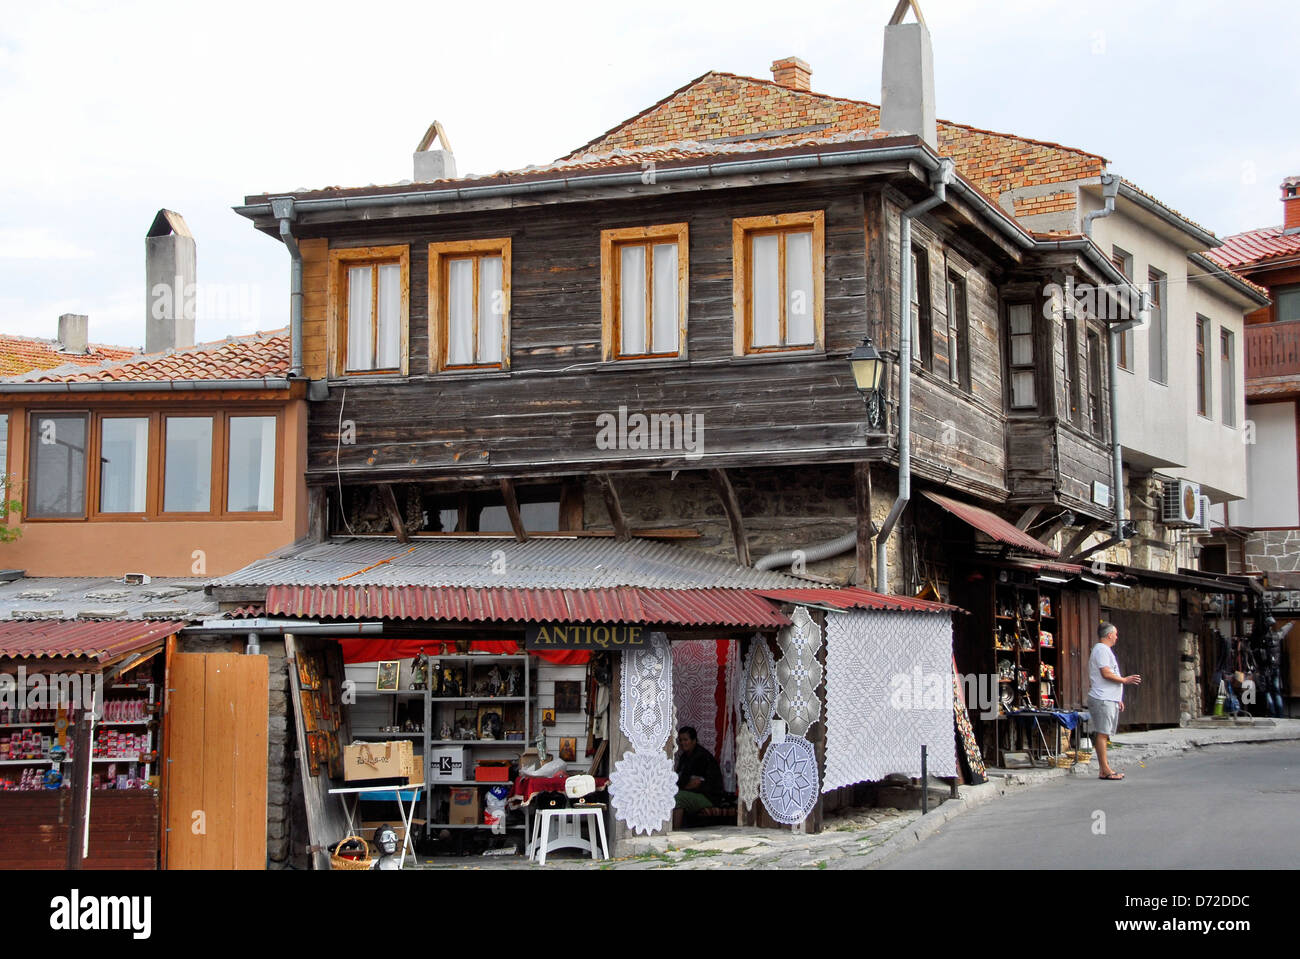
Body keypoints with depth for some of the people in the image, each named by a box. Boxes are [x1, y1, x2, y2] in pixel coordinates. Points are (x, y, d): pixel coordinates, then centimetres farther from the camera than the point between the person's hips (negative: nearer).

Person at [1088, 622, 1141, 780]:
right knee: (1102, 734, -11)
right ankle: (1105, 770, -12)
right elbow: (1106, 673, -19)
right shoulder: (1102, 650, -9)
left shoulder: (1105, 650, 24)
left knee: (1103, 735, 9)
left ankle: (1105, 769, 11)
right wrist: (1125, 680, -6)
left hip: (1108, 699, 11)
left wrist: (1118, 700, 26)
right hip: (1102, 700, -11)